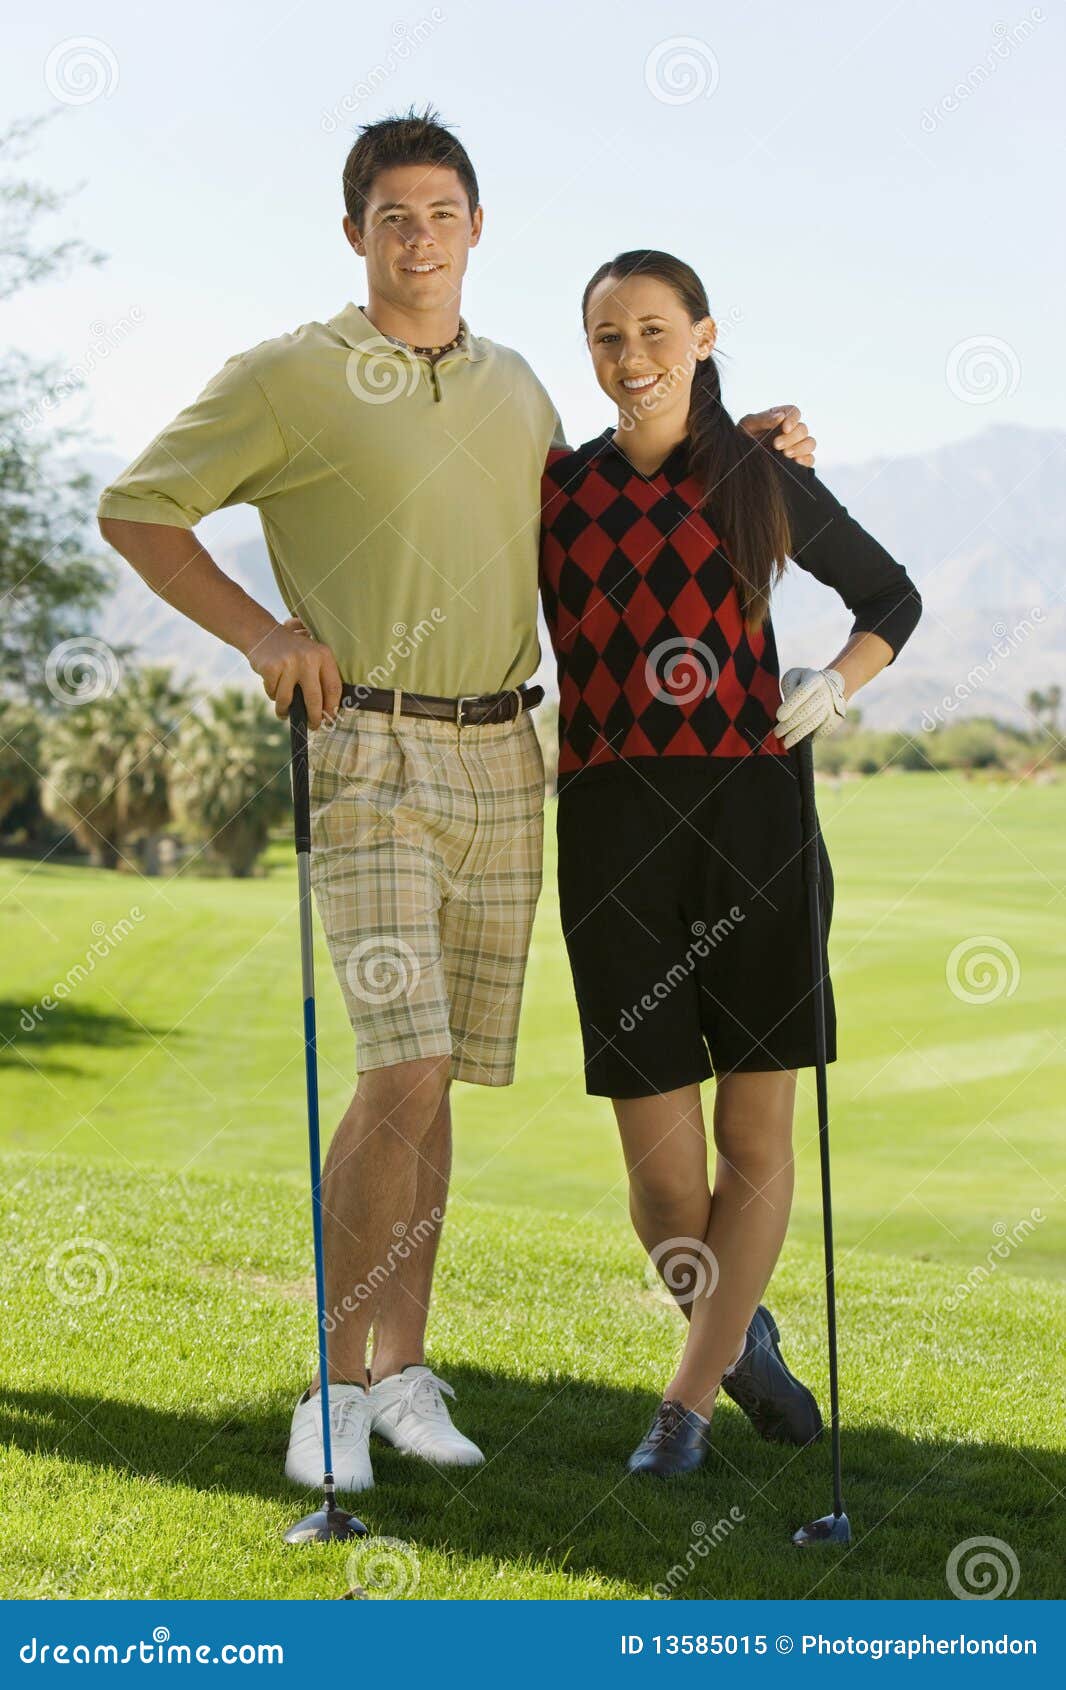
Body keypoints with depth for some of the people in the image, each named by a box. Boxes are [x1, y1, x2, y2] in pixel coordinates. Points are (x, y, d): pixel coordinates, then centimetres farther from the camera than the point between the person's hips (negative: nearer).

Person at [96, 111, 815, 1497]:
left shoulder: (516, 387, 14)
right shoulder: (289, 378, -3)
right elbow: (133, 510, 1)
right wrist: (254, 628, -10)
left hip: (500, 758, 5)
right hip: (368, 756, -5)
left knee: (436, 1082, 7)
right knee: (403, 1074, -15)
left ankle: (403, 1371, 16)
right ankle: (338, 1383, -2)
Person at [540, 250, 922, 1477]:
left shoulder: (764, 481, 6)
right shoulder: (555, 490, 8)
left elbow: (893, 596, 18)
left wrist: (837, 686, 1)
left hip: (753, 812, 0)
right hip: (613, 829, 0)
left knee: (756, 1136, 0)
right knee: (659, 1158, -2)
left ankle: (689, 1399, 11)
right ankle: (740, 1334, 27)